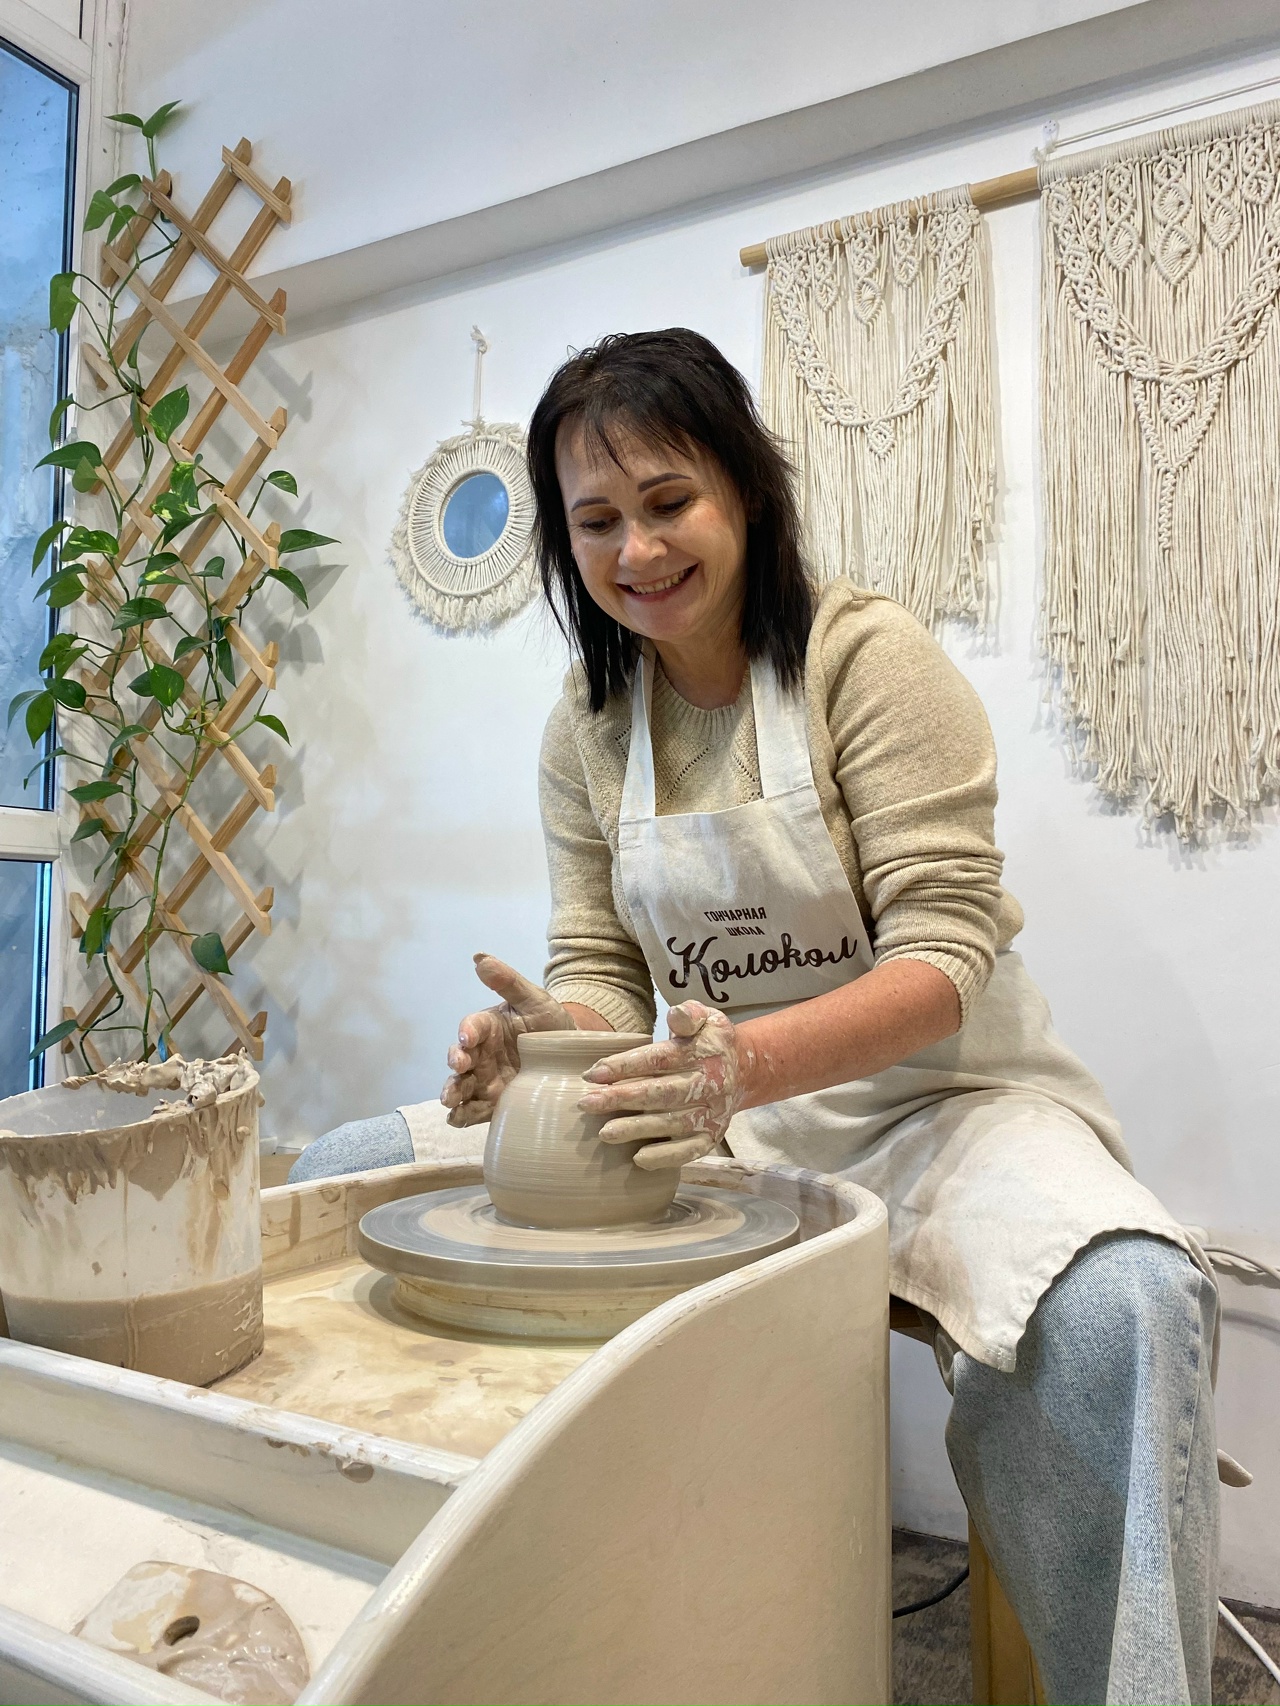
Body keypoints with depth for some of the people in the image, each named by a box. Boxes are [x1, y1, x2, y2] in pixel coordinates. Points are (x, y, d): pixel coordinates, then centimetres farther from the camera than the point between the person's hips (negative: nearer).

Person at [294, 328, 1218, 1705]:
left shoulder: (866, 656, -12)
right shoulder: (585, 727, 3)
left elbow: (946, 948, -18)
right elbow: (602, 969, 3)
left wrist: (752, 1061, -36)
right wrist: (550, 1039, -21)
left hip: (932, 1098, -4)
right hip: (726, 1105, 5)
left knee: (1116, 1305, -38)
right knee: (352, 1173, -4)